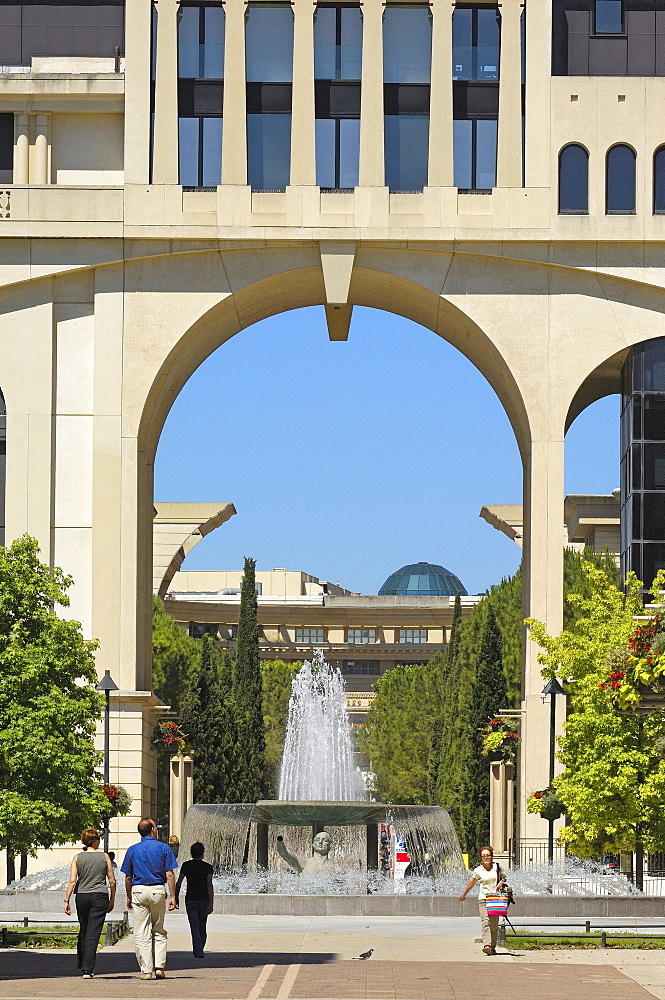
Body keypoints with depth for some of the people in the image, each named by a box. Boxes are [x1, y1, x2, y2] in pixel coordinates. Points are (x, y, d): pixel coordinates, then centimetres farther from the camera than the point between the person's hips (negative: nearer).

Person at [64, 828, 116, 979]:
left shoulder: (77, 857, 1)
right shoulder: (104, 857, 0)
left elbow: (72, 881, -6)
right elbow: (112, 881, 2)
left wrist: (67, 900, -4)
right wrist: (112, 900, 12)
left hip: (82, 896, 2)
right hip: (100, 897, -2)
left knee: (83, 932, 19)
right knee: (93, 934, -3)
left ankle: (82, 965, 27)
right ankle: (87, 969, -9)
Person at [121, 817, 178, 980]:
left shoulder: (132, 850, 6)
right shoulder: (163, 848, 1)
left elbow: (128, 877, 7)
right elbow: (170, 875, -3)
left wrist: (129, 897, 16)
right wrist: (173, 896, -1)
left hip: (138, 891, 0)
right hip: (158, 891, 0)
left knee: (141, 934, 2)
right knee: (159, 931, 13)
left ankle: (146, 970, -1)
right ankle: (159, 967, 3)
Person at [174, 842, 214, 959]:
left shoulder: (186, 865, 0)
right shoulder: (208, 867, -4)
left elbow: (179, 882, -1)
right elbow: (209, 885, -10)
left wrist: (176, 897, 10)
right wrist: (211, 903, -11)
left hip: (190, 900, 0)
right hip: (204, 900, 0)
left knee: (195, 928, -2)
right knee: (202, 928, 16)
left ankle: (198, 953, -13)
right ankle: (200, 950, 25)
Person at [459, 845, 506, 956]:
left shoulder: (496, 866, 5)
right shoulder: (478, 871, 2)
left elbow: (503, 877, 21)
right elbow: (471, 884, 16)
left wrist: (501, 882, -3)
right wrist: (463, 895, 27)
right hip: (483, 899, -2)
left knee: (494, 925, 2)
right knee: (486, 922, -17)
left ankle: (493, 947, 13)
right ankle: (486, 945, -28)